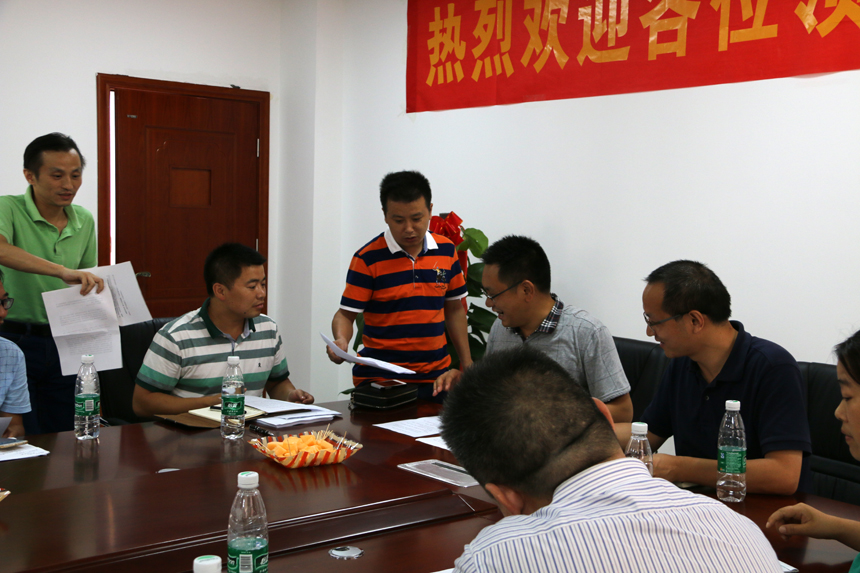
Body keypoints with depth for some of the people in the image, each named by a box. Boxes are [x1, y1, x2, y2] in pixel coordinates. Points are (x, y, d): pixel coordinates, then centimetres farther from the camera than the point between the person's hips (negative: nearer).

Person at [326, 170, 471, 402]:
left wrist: (467, 364, 12)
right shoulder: (367, 259, -7)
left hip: (435, 377, 4)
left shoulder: (446, 250, 6)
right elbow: (346, 313, -5)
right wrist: (341, 342, -26)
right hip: (379, 379, -3)